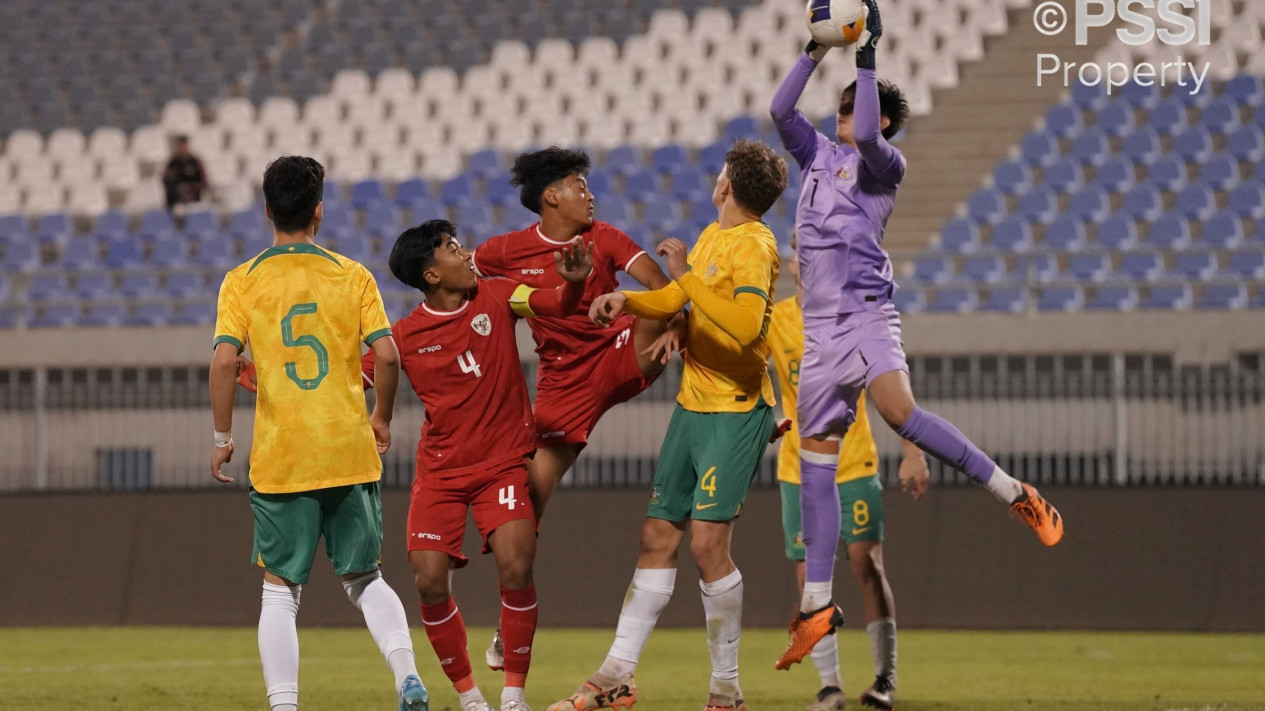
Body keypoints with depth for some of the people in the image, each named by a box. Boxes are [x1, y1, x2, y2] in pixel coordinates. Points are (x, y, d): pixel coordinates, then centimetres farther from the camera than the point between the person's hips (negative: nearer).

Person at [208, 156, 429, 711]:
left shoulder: (243, 281, -1)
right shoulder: (351, 275, 2)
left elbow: (225, 360, -11)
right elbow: (388, 356, -5)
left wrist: (222, 437, -1)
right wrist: (382, 417, 12)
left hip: (279, 457, -1)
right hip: (349, 452, 1)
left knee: (280, 591, 7)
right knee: (364, 579, 15)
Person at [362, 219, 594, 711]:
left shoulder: (495, 297, -1)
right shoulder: (406, 336, -4)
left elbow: (556, 305, -8)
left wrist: (574, 282, -32)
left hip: (504, 462, -1)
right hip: (440, 471, 1)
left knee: (516, 569, -19)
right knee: (430, 582, -11)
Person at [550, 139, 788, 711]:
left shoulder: (753, 246, -15)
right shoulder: (712, 236, 12)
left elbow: (745, 326, -29)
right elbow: (675, 300, 23)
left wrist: (687, 275, -24)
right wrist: (625, 299, 4)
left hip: (736, 411, -9)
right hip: (693, 403, 9)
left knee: (707, 541, -15)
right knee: (656, 538, 8)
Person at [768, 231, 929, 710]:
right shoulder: (774, 321, -3)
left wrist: (913, 452, -4)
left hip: (854, 467, -1)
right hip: (799, 471, 1)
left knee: (866, 563, -10)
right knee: (809, 579, -2)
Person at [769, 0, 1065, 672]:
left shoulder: (883, 163, 0)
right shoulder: (818, 155, 19)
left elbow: (867, 137, -20)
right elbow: (779, 110, 12)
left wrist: (866, 58, -16)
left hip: (867, 313, -7)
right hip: (820, 327, 7)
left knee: (901, 413, -32)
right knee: (815, 463, 5)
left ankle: (1017, 495, -24)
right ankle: (816, 605, 10)